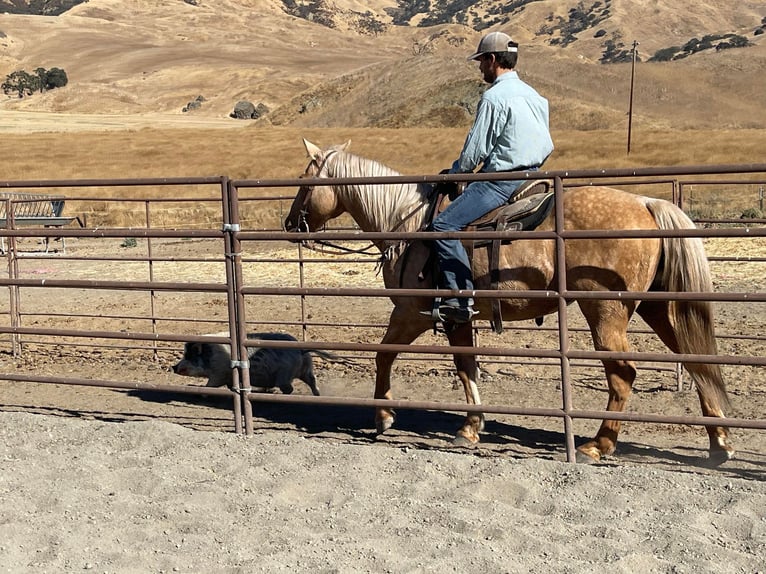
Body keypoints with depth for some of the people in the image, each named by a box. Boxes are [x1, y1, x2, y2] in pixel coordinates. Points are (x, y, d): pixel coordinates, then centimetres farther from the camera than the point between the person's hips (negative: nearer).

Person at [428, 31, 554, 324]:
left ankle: (460, 299, -21)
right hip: (531, 175, 10)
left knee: (444, 225, -13)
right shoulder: (534, 96, 14)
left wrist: (452, 173, 4)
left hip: (502, 179, -10)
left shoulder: (494, 97, -14)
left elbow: (474, 151, -13)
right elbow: (547, 146, 19)